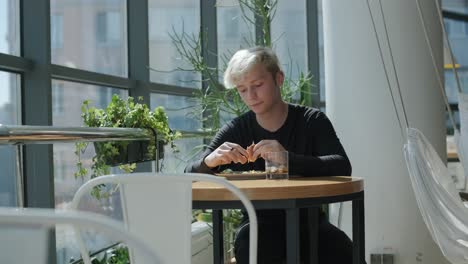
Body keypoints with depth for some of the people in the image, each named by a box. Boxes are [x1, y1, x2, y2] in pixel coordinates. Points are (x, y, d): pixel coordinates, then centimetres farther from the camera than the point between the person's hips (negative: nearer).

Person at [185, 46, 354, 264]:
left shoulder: (312, 121, -4)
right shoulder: (236, 130, 0)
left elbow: (342, 167, -19)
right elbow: (189, 176, -3)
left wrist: (289, 158, -36)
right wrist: (209, 161, -28)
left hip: (307, 220, 0)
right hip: (260, 223, 0)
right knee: (248, 245, -34)